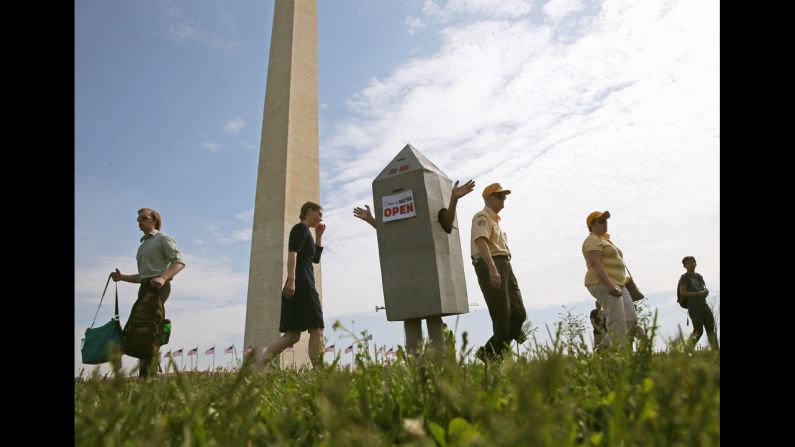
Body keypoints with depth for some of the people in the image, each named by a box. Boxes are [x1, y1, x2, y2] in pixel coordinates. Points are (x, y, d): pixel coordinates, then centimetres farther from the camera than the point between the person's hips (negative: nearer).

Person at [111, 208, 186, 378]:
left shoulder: (163, 239, 4)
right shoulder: (142, 246, 27)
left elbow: (179, 262, -10)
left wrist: (163, 277, -25)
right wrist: (122, 277, 11)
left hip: (158, 287, -8)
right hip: (145, 287, 8)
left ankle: (148, 376, -21)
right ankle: (144, 377, 1)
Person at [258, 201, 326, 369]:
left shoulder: (305, 231, 26)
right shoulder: (301, 227, -2)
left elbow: (316, 259, 29)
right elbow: (292, 253, -18)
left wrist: (319, 236, 24)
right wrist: (291, 279, -28)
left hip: (303, 285, 9)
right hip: (301, 284, -9)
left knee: (293, 334, 5)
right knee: (316, 328, -7)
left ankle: (260, 360, -4)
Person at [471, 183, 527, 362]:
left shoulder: (495, 220, 28)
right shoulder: (482, 217, -3)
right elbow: (480, 241, -20)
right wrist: (492, 268, -33)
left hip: (505, 266, 10)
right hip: (489, 266, -9)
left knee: (518, 313, 4)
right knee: (502, 316, -8)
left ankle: (488, 353, 12)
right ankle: (500, 357, 3)